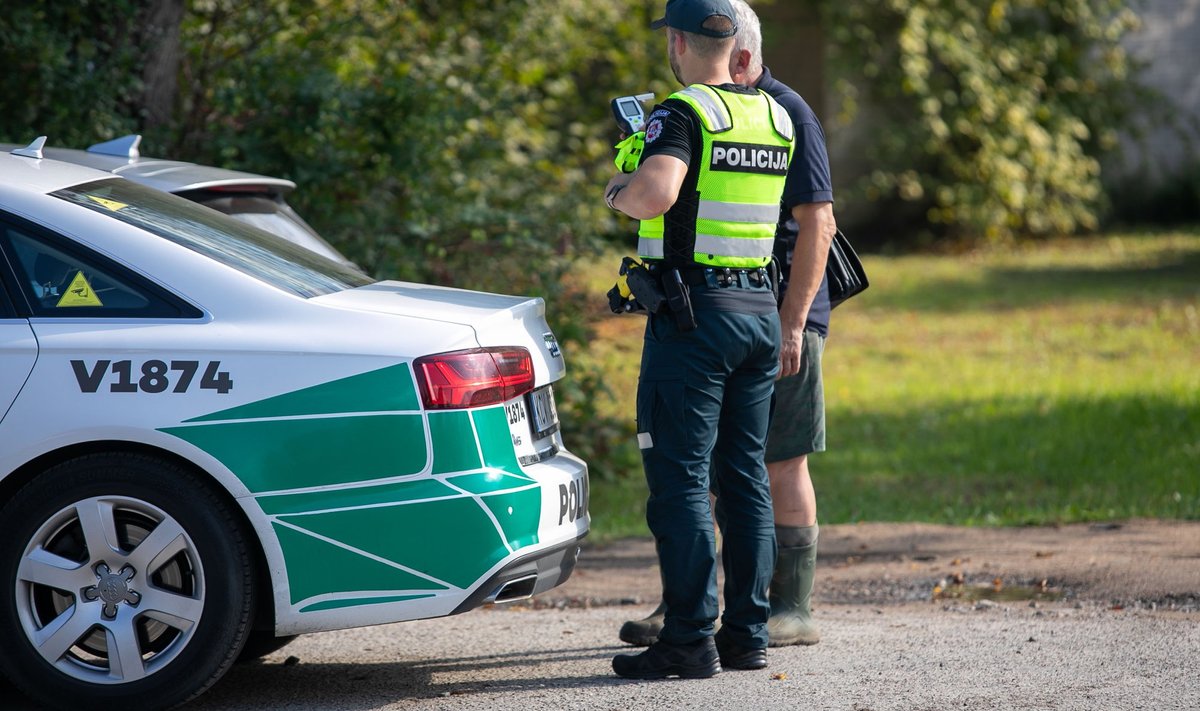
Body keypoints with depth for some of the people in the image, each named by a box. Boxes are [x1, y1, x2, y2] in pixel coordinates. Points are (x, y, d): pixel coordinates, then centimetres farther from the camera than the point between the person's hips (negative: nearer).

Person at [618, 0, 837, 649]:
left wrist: (792, 322, -19)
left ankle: (795, 609, 5)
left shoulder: (786, 115, -10)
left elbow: (817, 225, -15)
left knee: (780, 464, -2)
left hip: (778, 317, -8)